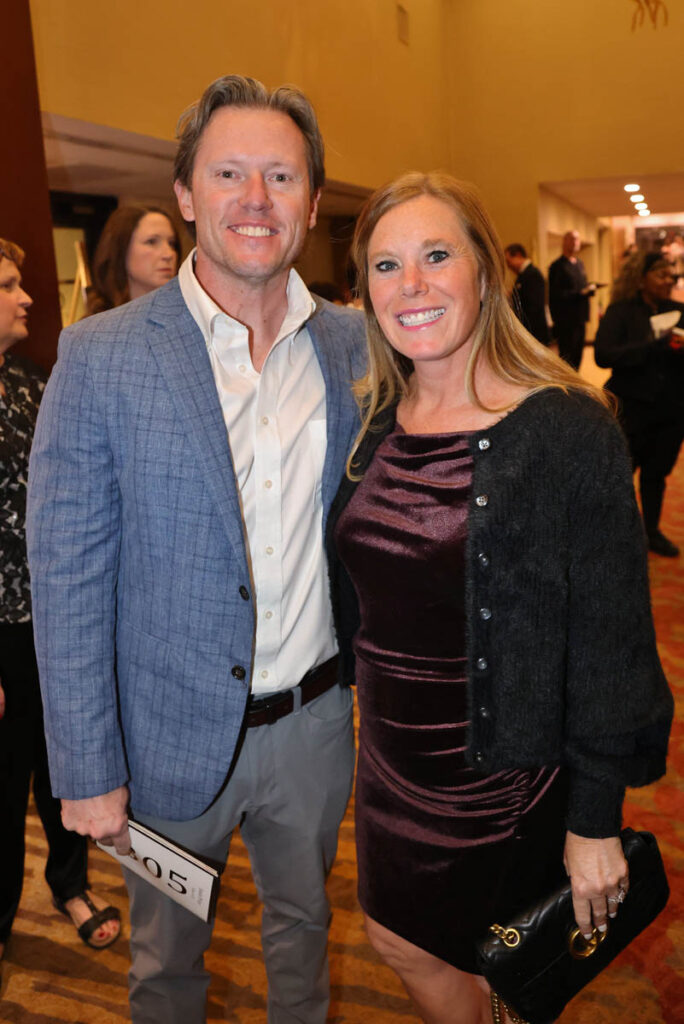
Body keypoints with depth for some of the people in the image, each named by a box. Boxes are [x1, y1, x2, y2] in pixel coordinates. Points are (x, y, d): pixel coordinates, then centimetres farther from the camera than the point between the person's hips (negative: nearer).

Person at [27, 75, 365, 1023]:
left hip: (315, 720, 3)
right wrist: (87, 769, -10)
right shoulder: (101, 357, -14)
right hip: (174, 731, -2)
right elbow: (68, 581, -11)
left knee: (303, 926, 28)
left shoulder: (355, 343, -3)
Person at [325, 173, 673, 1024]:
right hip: (392, 756, 6)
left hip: (505, 776, -5)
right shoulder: (370, 423, -1)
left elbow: (609, 639, -16)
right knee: (398, 940, 25)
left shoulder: (568, 429, -19)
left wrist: (595, 820, -13)